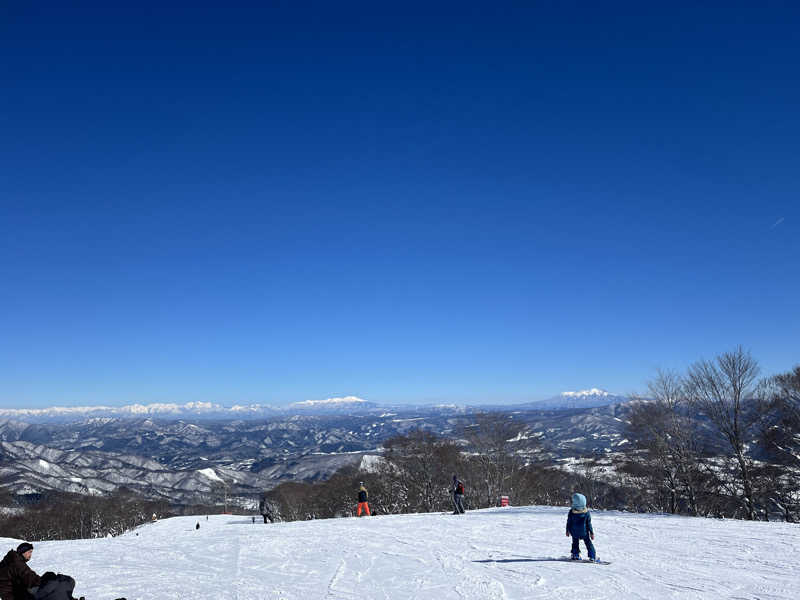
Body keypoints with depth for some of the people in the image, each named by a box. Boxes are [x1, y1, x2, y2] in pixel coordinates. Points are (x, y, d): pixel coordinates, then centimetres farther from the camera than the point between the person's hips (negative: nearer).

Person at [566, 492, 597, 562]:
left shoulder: (571, 512, -16)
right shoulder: (587, 512, -16)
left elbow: (568, 523, -6)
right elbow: (589, 524, -9)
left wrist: (567, 531, 8)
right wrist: (591, 533, 3)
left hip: (574, 533, 1)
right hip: (584, 532, 0)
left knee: (575, 543, 23)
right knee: (588, 543, 16)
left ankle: (575, 555, 26)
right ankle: (592, 557, 15)